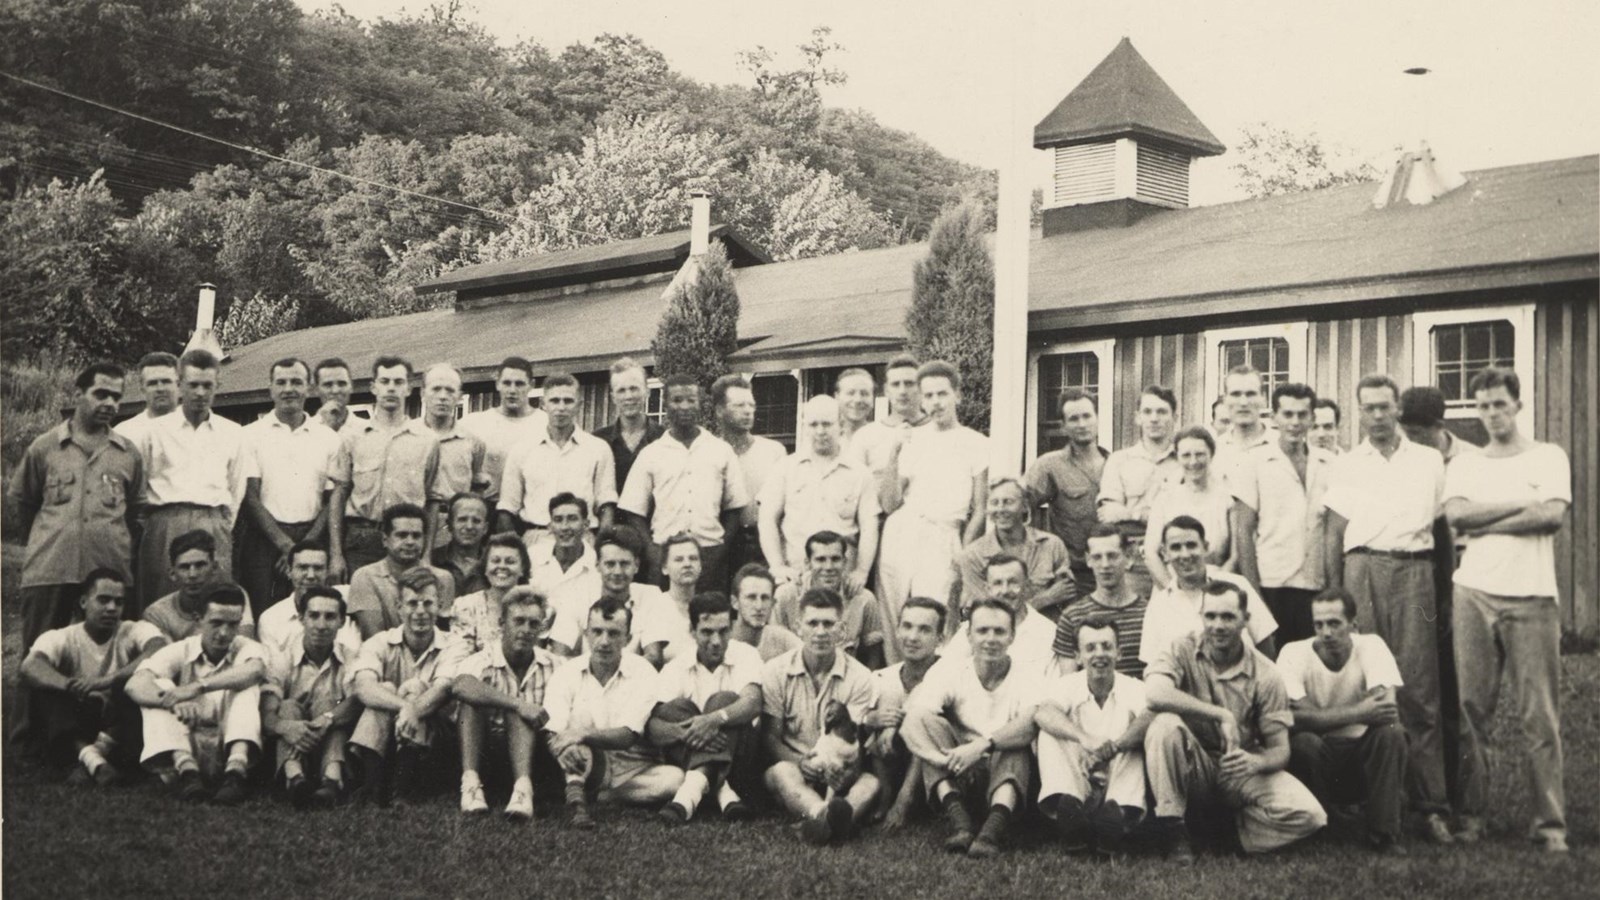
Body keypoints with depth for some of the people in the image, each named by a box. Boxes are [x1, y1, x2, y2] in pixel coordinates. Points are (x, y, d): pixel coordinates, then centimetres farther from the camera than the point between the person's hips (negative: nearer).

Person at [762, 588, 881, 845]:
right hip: (794, 766, -1)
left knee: (873, 780, -31)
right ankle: (825, 815, -68)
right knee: (781, 772, -35)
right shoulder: (776, 671, 4)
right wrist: (800, 762, -20)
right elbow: (770, 737, 1)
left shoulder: (860, 677, 3)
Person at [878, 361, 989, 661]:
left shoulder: (977, 445, 6)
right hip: (899, 532, 3)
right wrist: (893, 458, -4)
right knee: (890, 621, -2)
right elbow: (890, 504, 8)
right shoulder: (911, 440, 13)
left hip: (941, 536, -3)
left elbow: (979, 510, 5)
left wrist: (963, 556, -4)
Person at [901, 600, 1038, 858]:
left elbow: (1031, 723, -25)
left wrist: (983, 745, -40)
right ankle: (957, 817, -37)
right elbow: (915, 721, -15)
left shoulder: (1026, 677, -3)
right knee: (922, 719, -21)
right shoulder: (950, 669, 1)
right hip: (955, 778, 2)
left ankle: (996, 824, -49)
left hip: (1007, 772, -1)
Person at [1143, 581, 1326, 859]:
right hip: (1194, 767, -1)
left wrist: (1254, 762, -32)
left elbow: (1279, 750, -8)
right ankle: (1173, 833, -21)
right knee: (1165, 724, -33)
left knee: (1308, 815, -24)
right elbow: (1155, 694, -31)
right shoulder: (1183, 650, -9)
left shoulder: (1266, 675, -7)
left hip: (1241, 770, 1)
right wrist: (1222, 715, -31)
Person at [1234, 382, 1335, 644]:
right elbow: (1243, 530, 0)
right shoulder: (1255, 461, 2)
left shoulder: (1329, 463, 10)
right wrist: (1252, 588, -7)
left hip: (1320, 585, 3)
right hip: (1274, 583, -2)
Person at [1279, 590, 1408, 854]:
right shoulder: (1294, 653, -14)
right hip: (1317, 756, -1)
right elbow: (1297, 717, -29)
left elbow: (1387, 705, -26)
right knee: (1303, 741, -33)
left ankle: (1384, 833, -18)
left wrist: (1323, 717, -27)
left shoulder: (1371, 646, -10)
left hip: (1362, 751, 2)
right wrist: (1359, 713, -34)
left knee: (1392, 733, -27)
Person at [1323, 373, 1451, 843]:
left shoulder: (1429, 461, 14)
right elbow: (1333, 533, 12)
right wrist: (1335, 593, 4)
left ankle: (1431, 803, -7)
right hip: (1363, 570, 1)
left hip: (1414, 570, -1)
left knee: (1419, 687, -6)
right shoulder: (1347, 465, 14)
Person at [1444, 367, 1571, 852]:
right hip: (1475, 593, 2)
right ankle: (1472, 814, 8)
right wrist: (1522, 504, -5)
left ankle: (1551, 824, 1)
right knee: (1472, 708, 1)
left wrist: (1486, 524, -5)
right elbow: (1457, 514, -4)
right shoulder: (1464, 465, 15)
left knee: (1540, 714, -3)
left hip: (1532, 595, -2)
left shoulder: (1549, 458, 9)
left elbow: (1554, 515, -7)